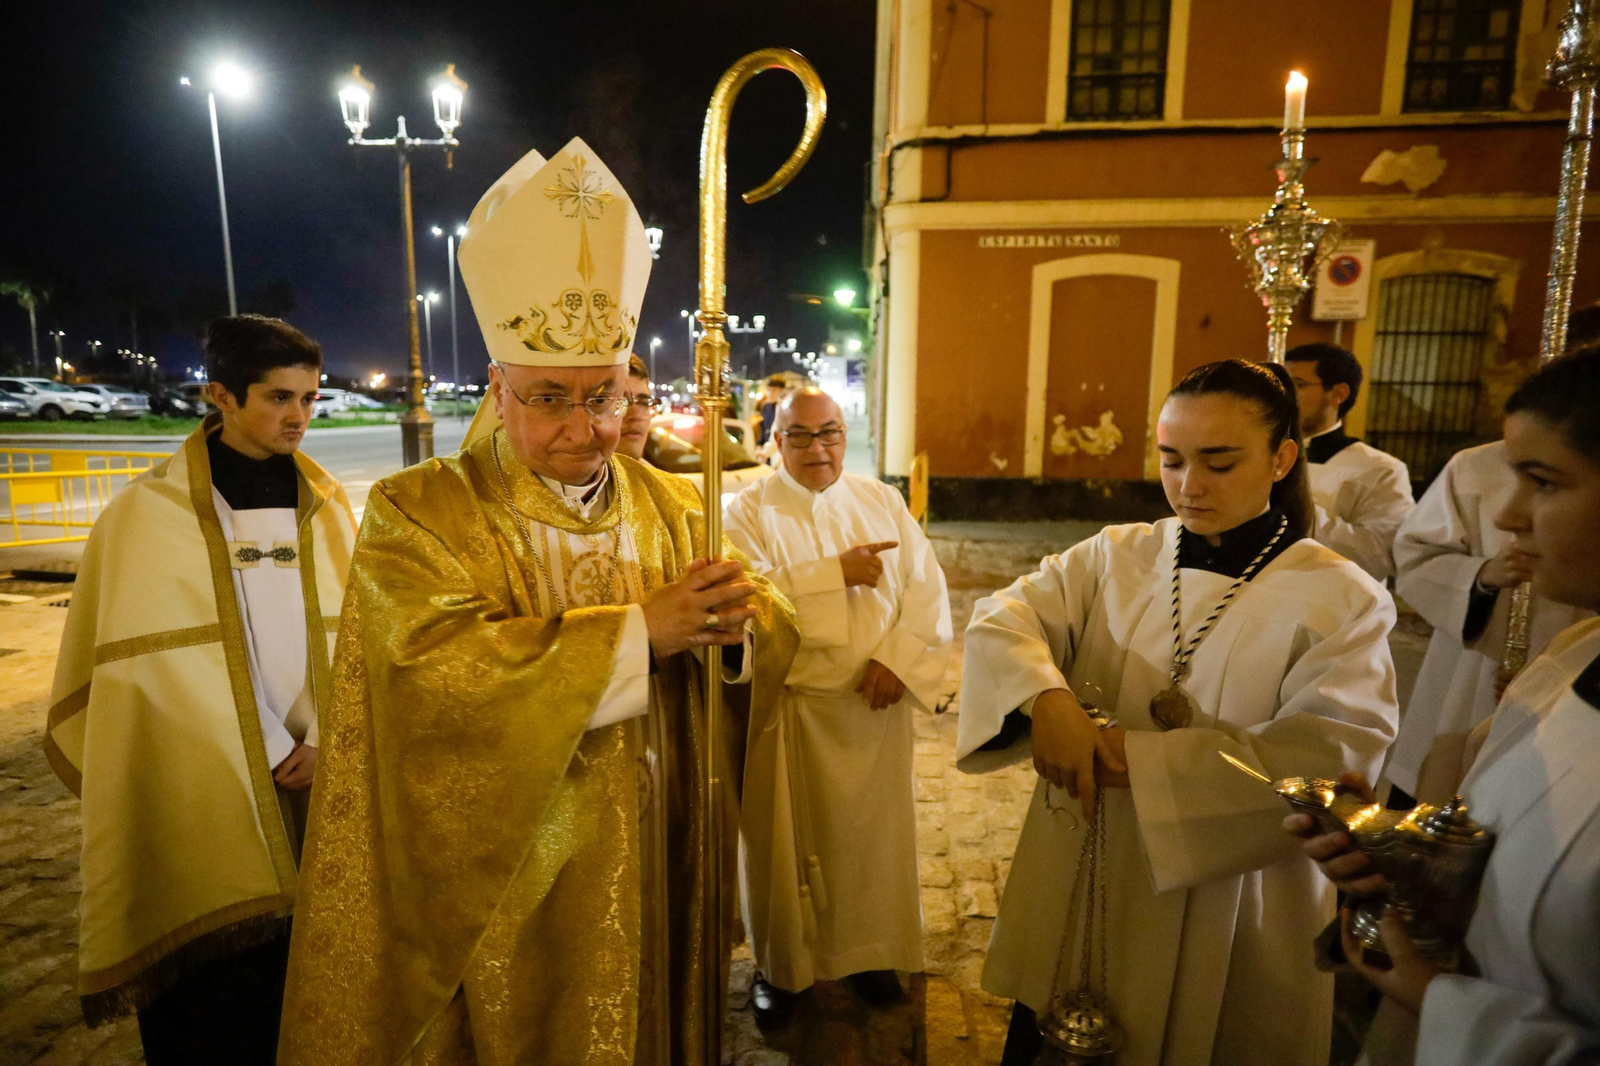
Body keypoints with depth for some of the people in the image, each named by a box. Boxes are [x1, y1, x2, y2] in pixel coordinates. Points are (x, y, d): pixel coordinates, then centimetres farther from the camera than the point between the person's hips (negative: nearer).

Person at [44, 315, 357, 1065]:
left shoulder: (323, 503, 5)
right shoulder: (150, 512, -5)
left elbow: (349, 635, 3)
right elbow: (173, 660, -8)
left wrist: (324, 743, -8)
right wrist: (267, 752, -10)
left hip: (315, 779, 3)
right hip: (207, 790, -3)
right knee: (219, 986, 6)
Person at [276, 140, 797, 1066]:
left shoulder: (677, 508, 2)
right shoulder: (417, 514, -10)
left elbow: (772, 629, -1)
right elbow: (434, 670, -25)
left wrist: (738, 627, -25)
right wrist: (636, 630, -26)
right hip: (495, 890, -3)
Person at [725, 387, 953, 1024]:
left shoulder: (883, 502, 5)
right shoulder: (750, 510, -5)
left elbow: (926, 589, 1)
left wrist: (897, 659, -12)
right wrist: (838, 573, -23)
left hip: (875, 704, 3)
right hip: (788, 706, -3)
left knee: (872, 828, 14)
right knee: (786, 834, 9)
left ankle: (869, 950, 36)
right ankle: (780, 964, 30)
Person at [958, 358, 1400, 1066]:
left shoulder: (1342, 600, -8)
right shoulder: (1116, 556, 0)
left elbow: (1334, 755, -18)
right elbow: (1003, 620, -9)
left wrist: (1142, 761, -25)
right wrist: (1047, 698, -30)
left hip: (1226, 912, -2)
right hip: (1078, 883, 3)